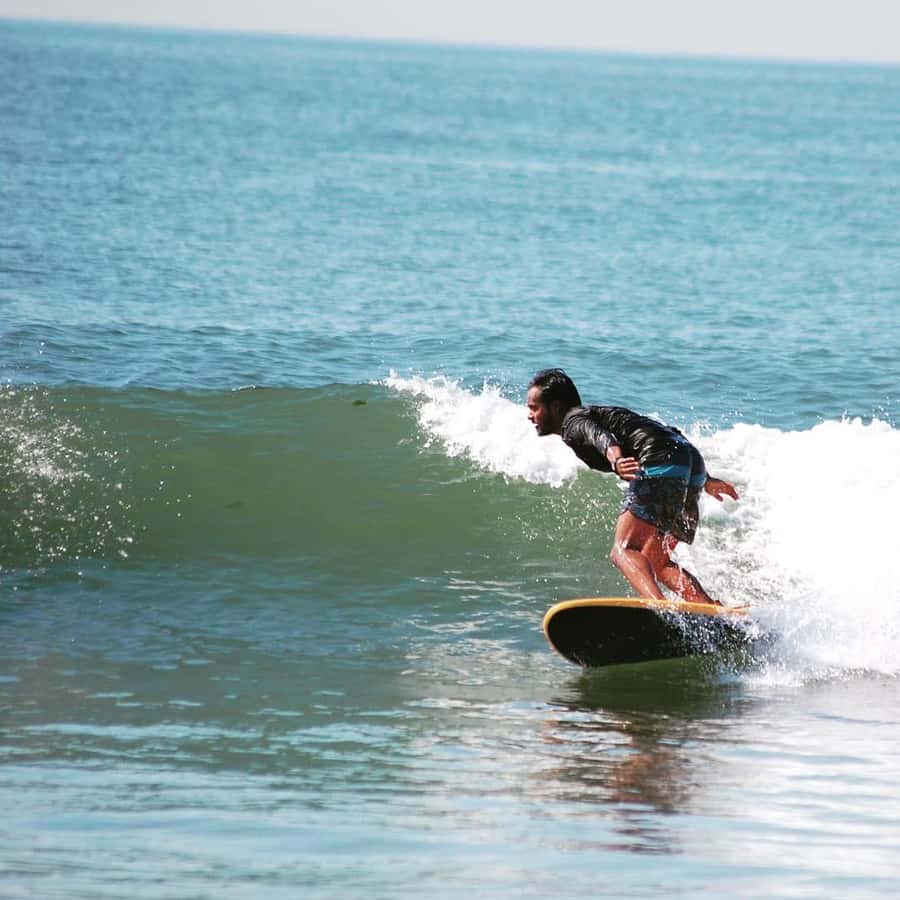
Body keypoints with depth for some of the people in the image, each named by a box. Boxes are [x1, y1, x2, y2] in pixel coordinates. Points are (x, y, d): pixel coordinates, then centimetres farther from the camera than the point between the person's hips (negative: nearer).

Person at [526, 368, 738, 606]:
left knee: (623, 551, -17)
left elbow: (599, 436, -19)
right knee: (656, 563, 12)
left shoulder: (573, 422, 6)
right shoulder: (598, 415, 33)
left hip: (660, 462, -9)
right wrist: (704, 480, 37)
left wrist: (615, 459, -40)